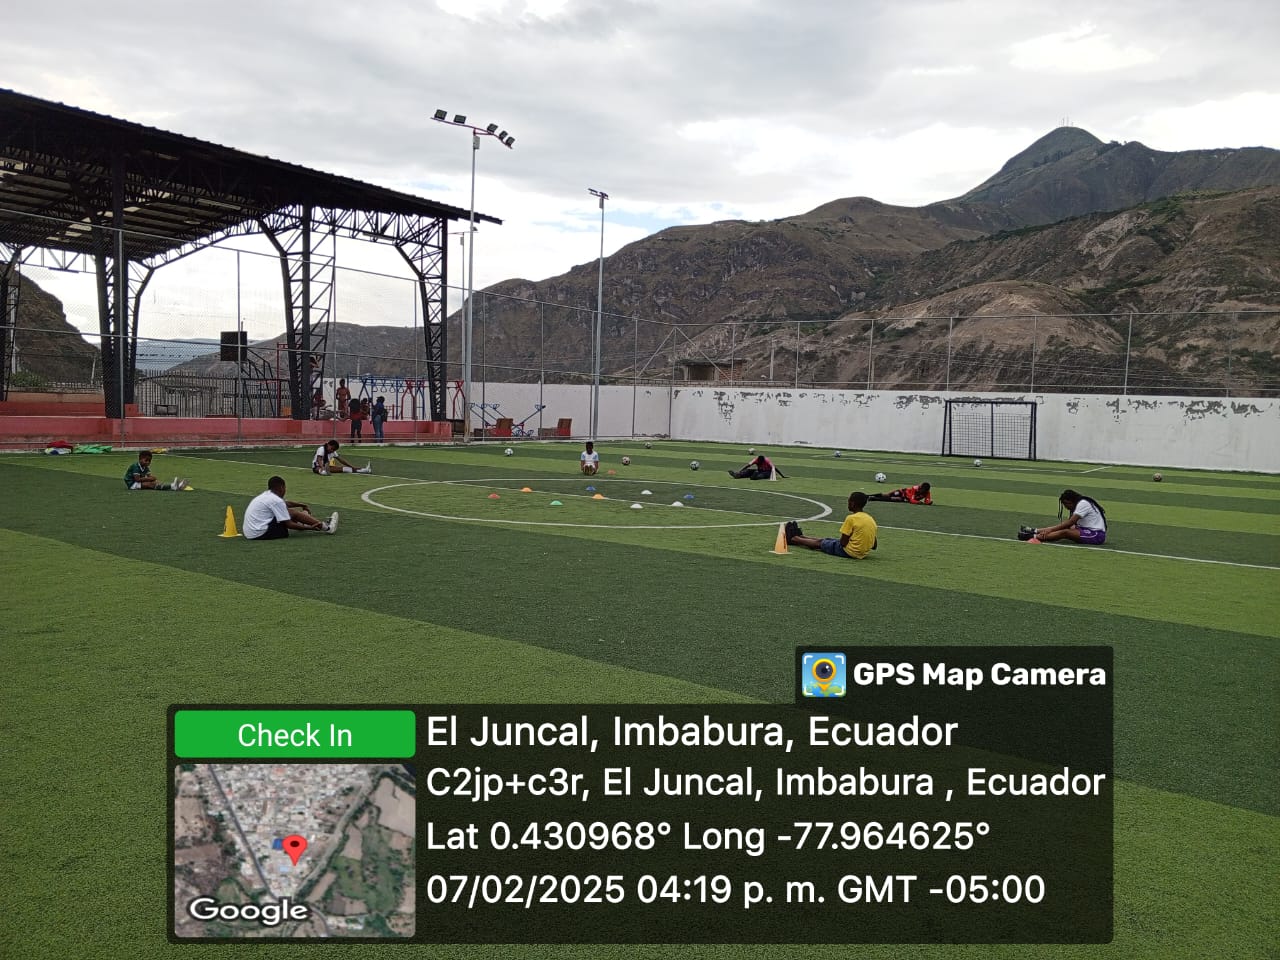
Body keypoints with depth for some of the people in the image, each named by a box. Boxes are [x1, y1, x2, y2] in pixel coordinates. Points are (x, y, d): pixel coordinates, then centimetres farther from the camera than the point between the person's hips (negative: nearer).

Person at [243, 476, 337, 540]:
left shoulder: (266, 495, 13)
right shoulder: (276, 500, -14)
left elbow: (287, 503, 32)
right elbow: (289, 525, -14)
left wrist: (303, 505, 40)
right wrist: (310, 527, -7)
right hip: (260, 533, -9)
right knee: (294, 513, -4)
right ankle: (326, 528, 6)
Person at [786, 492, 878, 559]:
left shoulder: (851, 518, -16)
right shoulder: (871, 519, 5)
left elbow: (843, 543, -15)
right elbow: (874, 546, 7)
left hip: (849, 552, -7)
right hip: (863, 553, 7)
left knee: (820, 542, 15)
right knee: (826, 539, 25)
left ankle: (793, 539, 36)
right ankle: (800, 536, 46)